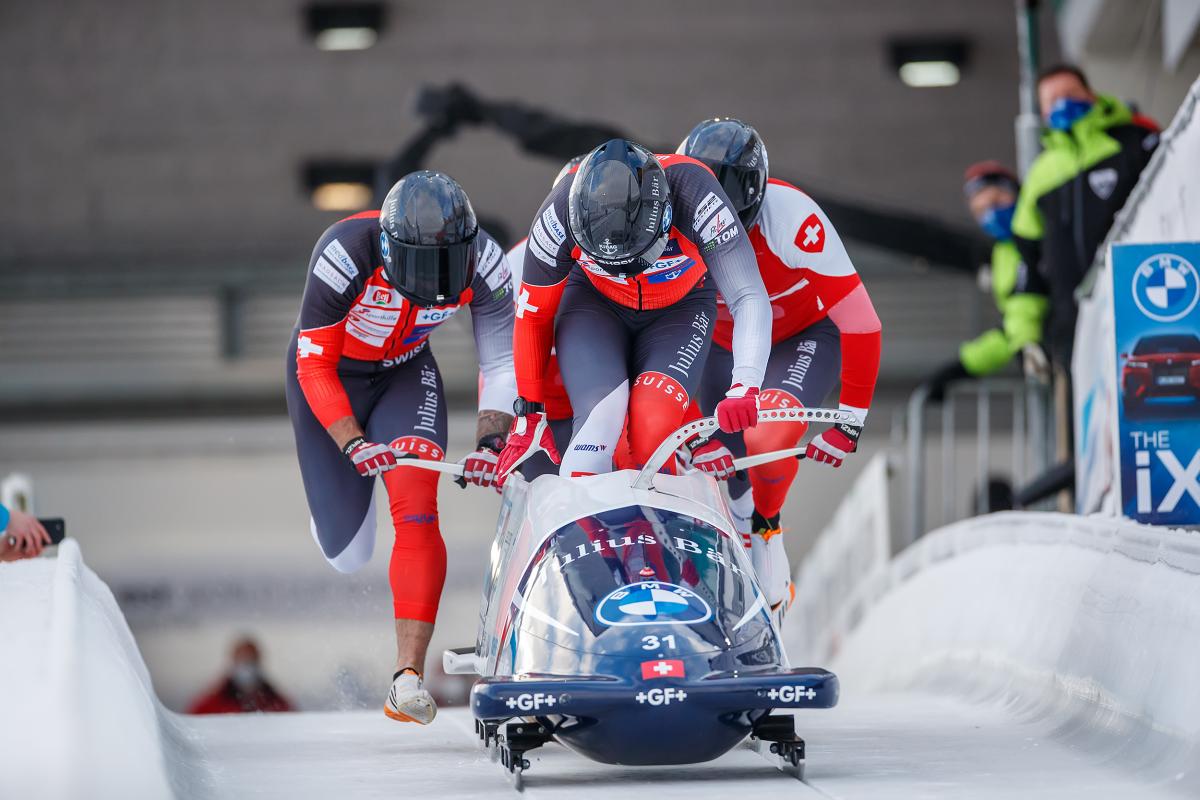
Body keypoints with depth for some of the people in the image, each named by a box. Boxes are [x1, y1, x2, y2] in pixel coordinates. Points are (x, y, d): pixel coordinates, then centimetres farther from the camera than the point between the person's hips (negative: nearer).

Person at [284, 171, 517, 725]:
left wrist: (491, 441, -24)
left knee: (417, 508, -24)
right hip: (329, 374, -1)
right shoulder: (346, 254, -34)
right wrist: (355, 446, -36)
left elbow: (502, 361, -11)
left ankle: (409, 675, -25)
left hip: (405, 373, 2)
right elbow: (314, 367, -25)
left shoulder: (483, 263, -25)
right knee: (347, 555, 2)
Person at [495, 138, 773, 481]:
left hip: (680, 308, 0)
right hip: (595, 303, 0)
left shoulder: (696, 195, -37)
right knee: (600, 418, -25)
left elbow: (750, 298, -38)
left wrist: (744, 388, -54)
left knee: (654, 426, -24)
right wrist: (530, 413, -7)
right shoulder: (562, 212, -31)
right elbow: (532, 315, -15)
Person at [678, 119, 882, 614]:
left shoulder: (794, 220, -34)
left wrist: (850, 424, -23)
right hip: (725, 345, 4)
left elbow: (862, 326, -28)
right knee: (717, 466, -7)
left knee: (768, 436, -30)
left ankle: (767, 531, -5)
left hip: (805, 339, -4)